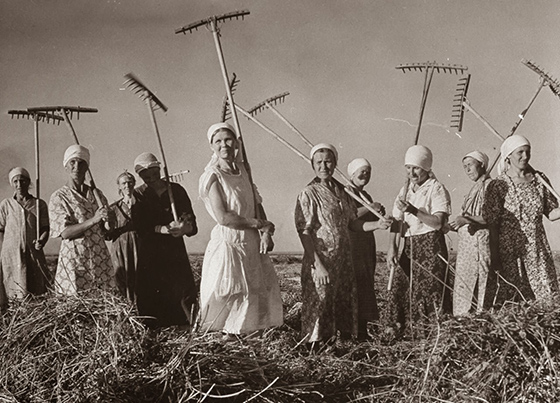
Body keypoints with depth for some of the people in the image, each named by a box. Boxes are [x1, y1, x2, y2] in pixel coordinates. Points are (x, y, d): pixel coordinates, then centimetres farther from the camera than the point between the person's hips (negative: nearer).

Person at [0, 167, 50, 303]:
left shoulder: (40, 204, 8)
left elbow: (45, 229, 7)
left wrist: (41, 241, -14)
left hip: (35, 255, 1)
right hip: (11, 255, -1)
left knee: (39, 294, 0)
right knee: (19, 297, -6)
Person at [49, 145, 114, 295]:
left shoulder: (97, 194, 11)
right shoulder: (58, 197, -2)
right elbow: (65, 232, -13)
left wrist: (107, 224, -8)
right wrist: (92, 220, -23)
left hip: (100, 259, 4)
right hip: (74, 260, -4)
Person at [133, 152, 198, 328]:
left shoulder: (177, 190, 8)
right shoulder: (138, 195, 5)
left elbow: (193, 226, 4)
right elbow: (140, 227, -8)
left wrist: (184, 228, -19)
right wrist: (164, 229, -22)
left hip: (176, 252, 1)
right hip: (150, 256, -1)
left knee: (187, 293, -7)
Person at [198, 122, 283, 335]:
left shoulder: (242, 170, 9)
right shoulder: (212, 176, -11)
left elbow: (257, 204, 11)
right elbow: (223, 217, -18)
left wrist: (266, 233, -7)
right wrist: (261, 224, -12)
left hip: (253, 245, 7)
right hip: (228, 243, -7)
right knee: (225, 302, -1)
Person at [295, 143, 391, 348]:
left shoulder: (342, 191, 10)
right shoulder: (308, 194, -9)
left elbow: (352, 223, 15)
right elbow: (305, 233, -13)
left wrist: (377, 224, -1)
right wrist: (318, 265, -19)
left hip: (344, 260, 7)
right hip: (321, 261, -6)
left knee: (346, 306, 11)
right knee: (320, 306, -1)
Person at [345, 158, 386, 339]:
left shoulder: (366, 195, 19)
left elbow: (372, 222, 20)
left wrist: (380, 214, 1)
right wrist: (369, 208, -22)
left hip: (367, 247, 9)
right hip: (352, 244, -9)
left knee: (366, 287, 9)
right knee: (355, 285, -11)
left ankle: (362, 330, 14)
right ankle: (355, 331, -9)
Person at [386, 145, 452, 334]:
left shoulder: (437, 189, -5)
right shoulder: (405, 191, 14)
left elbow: (438, 222, -15)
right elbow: (396, 222, 11)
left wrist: (412, 210, -24)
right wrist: (392, 247, -2)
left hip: (431, 245, -6)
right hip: (409, 246, 6)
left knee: (430, 290, -8)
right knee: (398, 288, 0)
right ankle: (399, 328, 9)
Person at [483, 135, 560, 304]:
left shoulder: (540, 180, 6)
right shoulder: (498, 185, -5)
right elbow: (492, 222, -5)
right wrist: (494, 256, -8)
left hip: (538, 249, 4)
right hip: (510, 250, -3)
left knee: (546, 296, 0)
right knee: (510, 299, -1)